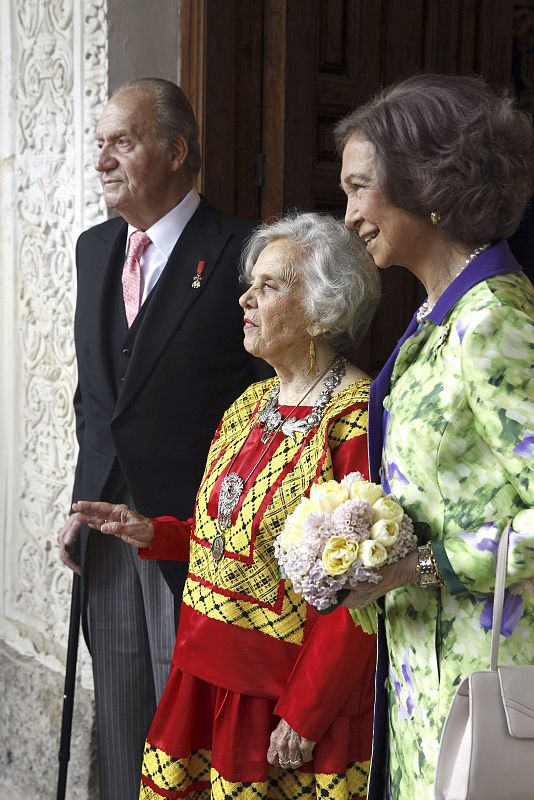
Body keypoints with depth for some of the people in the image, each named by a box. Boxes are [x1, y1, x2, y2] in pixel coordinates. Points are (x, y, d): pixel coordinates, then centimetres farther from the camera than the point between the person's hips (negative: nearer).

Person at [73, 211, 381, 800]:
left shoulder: (356, 421, -17)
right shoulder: (249, 405, 10)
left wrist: (305, 714, -18)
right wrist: (153, 534, 6)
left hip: (291, 691, -7)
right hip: (210, 676, 7)